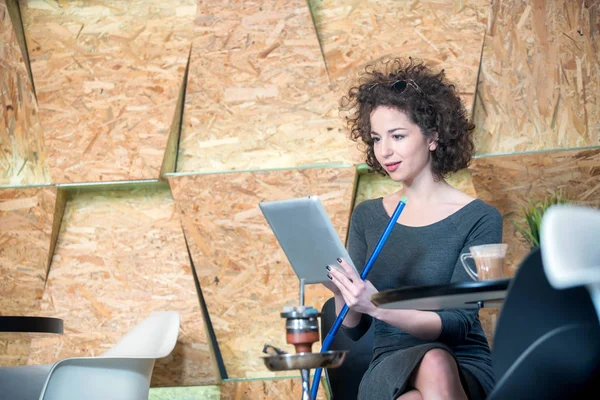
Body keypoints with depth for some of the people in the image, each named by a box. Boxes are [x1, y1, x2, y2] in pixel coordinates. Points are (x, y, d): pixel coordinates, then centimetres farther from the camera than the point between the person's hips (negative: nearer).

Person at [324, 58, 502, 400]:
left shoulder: (479, 219, 1)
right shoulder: (366, 216, 11)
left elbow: (458, 324, -9)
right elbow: (354, 329, 10)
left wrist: (379, 307, -24)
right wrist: (340, 291, -12)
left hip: (465, 369, -1)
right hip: (390, 369, 1)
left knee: (437, 365, -36)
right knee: (432, 361, -34)